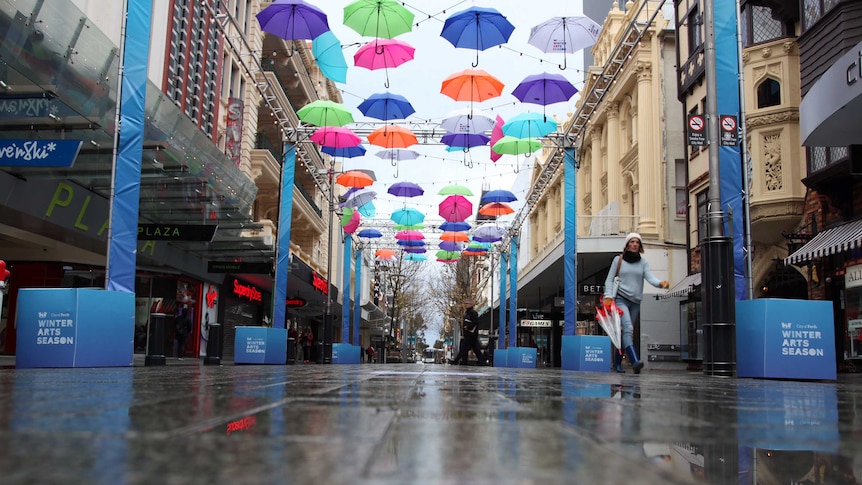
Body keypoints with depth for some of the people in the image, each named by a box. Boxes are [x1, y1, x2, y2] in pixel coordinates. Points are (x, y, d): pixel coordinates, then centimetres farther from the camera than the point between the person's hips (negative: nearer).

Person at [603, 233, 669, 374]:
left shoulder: (643, 262, 11)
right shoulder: (618, 260, 4)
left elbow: (650, 277, -5)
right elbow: (609, 279, 3)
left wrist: (660, 283, -27)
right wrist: (608, 296, -10)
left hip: (635, 302, 4)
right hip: (621, 299, -4)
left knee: (626, 332, 8)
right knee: (627, 328, -22)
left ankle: (617, 363, 18)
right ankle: (635, 362, -35)